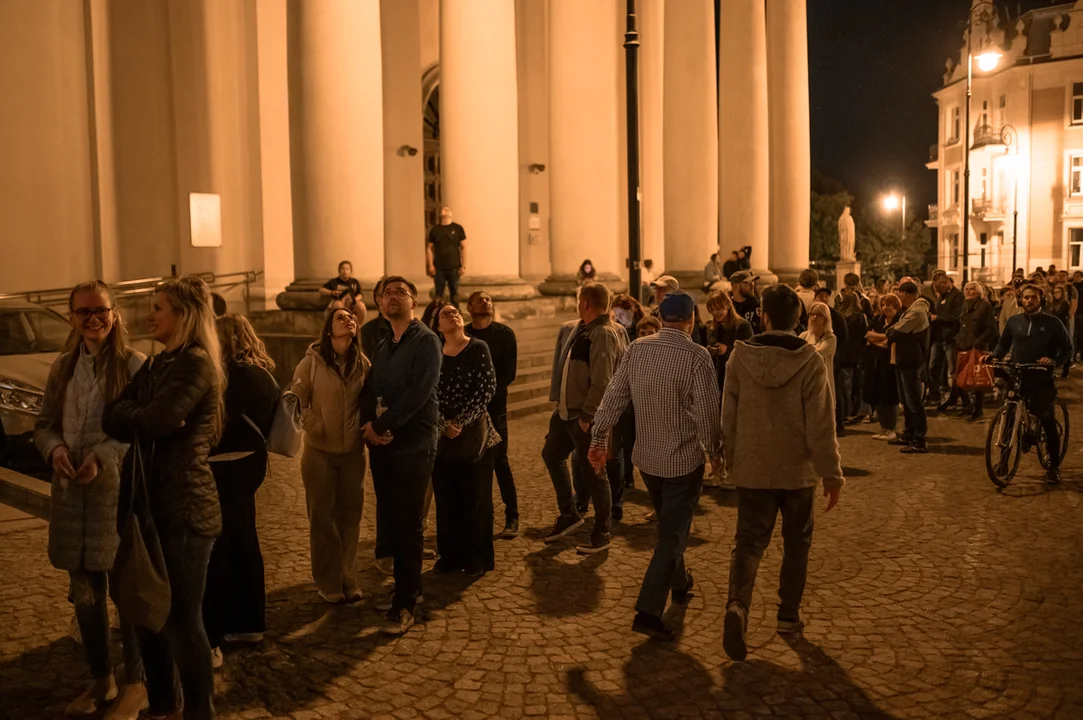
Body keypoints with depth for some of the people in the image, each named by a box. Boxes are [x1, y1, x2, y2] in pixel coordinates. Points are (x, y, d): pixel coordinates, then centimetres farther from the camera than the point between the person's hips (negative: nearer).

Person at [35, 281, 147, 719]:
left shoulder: (133, 364, -9)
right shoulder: (63, 367, 9)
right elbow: (44, 423, 12)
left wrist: (103, 455, -24)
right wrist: (55, 449, -8)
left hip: (119, 490, -6)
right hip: (72, 491, 6)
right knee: (85, 593, 16)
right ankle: (100, 680, 34)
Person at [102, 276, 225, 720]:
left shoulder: (197, 364, -13)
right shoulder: (157, 365, 14)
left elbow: (157, 422, -24)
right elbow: (111, 418, 4)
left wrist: (131, 417, -4)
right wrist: (146, 417, -14)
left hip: (183, 508, -9)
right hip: (148, 502, 9)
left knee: (182, 617, 1)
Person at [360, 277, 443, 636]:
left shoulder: (426, 341, -7)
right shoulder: (382, 347, 17)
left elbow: (419, 391, -18)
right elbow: (369, 391, 10)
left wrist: (381, 425, -16)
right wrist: (368, 424, -10)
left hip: (414, 445, -7)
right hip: (382, 446, 7)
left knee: (408, 525, -4)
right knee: (388, 520, 11)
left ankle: (405, 605, 4)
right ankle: (406, 587, 26)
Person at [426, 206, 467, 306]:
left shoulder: (458, 228, 1)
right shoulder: (434, 230, 5)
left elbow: (463, 247, 1)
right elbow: (429, 248, 6)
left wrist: (464, 266, -5)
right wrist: (430, 265, -4)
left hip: (454, 268, -1)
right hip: (438, 268, 1)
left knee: (454, 293, 6)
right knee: (439, 293, 4)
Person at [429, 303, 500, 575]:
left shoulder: (478, 348, -2)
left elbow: (487, 388, -9)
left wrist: (461, 421, -13)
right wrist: (443, 424, -11)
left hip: (474, 432, -3)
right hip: (442, 435, 3)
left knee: (476, 498, 3)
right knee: (446, 497, 8)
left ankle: (477, 558, 15)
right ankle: (450, 555, 21)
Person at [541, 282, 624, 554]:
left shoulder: (604, 334, -19)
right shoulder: (581, 328, 11)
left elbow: (601, 382, -24)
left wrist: (586, 416, -23)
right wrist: (559, 400, 13)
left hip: (586, 416, -10)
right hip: (565, 410, 10)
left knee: (592, 474, 1)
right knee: (551, 455, 21)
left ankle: (601, 534, 16)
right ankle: (568, 514, 36)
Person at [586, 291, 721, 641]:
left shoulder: (636, 350, -3)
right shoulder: (697, 357, -18)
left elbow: (613, 398, -1)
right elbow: (707, 413, -18)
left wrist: (598, 441, 7)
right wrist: (715, 451, -2)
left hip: (647, 458, 6)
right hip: (684, 461, -5)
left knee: (670, 524, 25)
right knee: (672, 535, 2)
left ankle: (679, 584, 43)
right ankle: (648, 610, -4)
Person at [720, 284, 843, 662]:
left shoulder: (741, 355, -6)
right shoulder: (810, 361, -12)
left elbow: (728, 415, 1)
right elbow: (821, 425, -13)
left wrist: (730, 458, 14)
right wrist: (832, 475, -5)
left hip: (752, 469, 1)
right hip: (798, 470, 0)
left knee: (749, 541, 5)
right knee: (796, 543, 18)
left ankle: (737, 605, -19)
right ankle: (788, 615, 26)